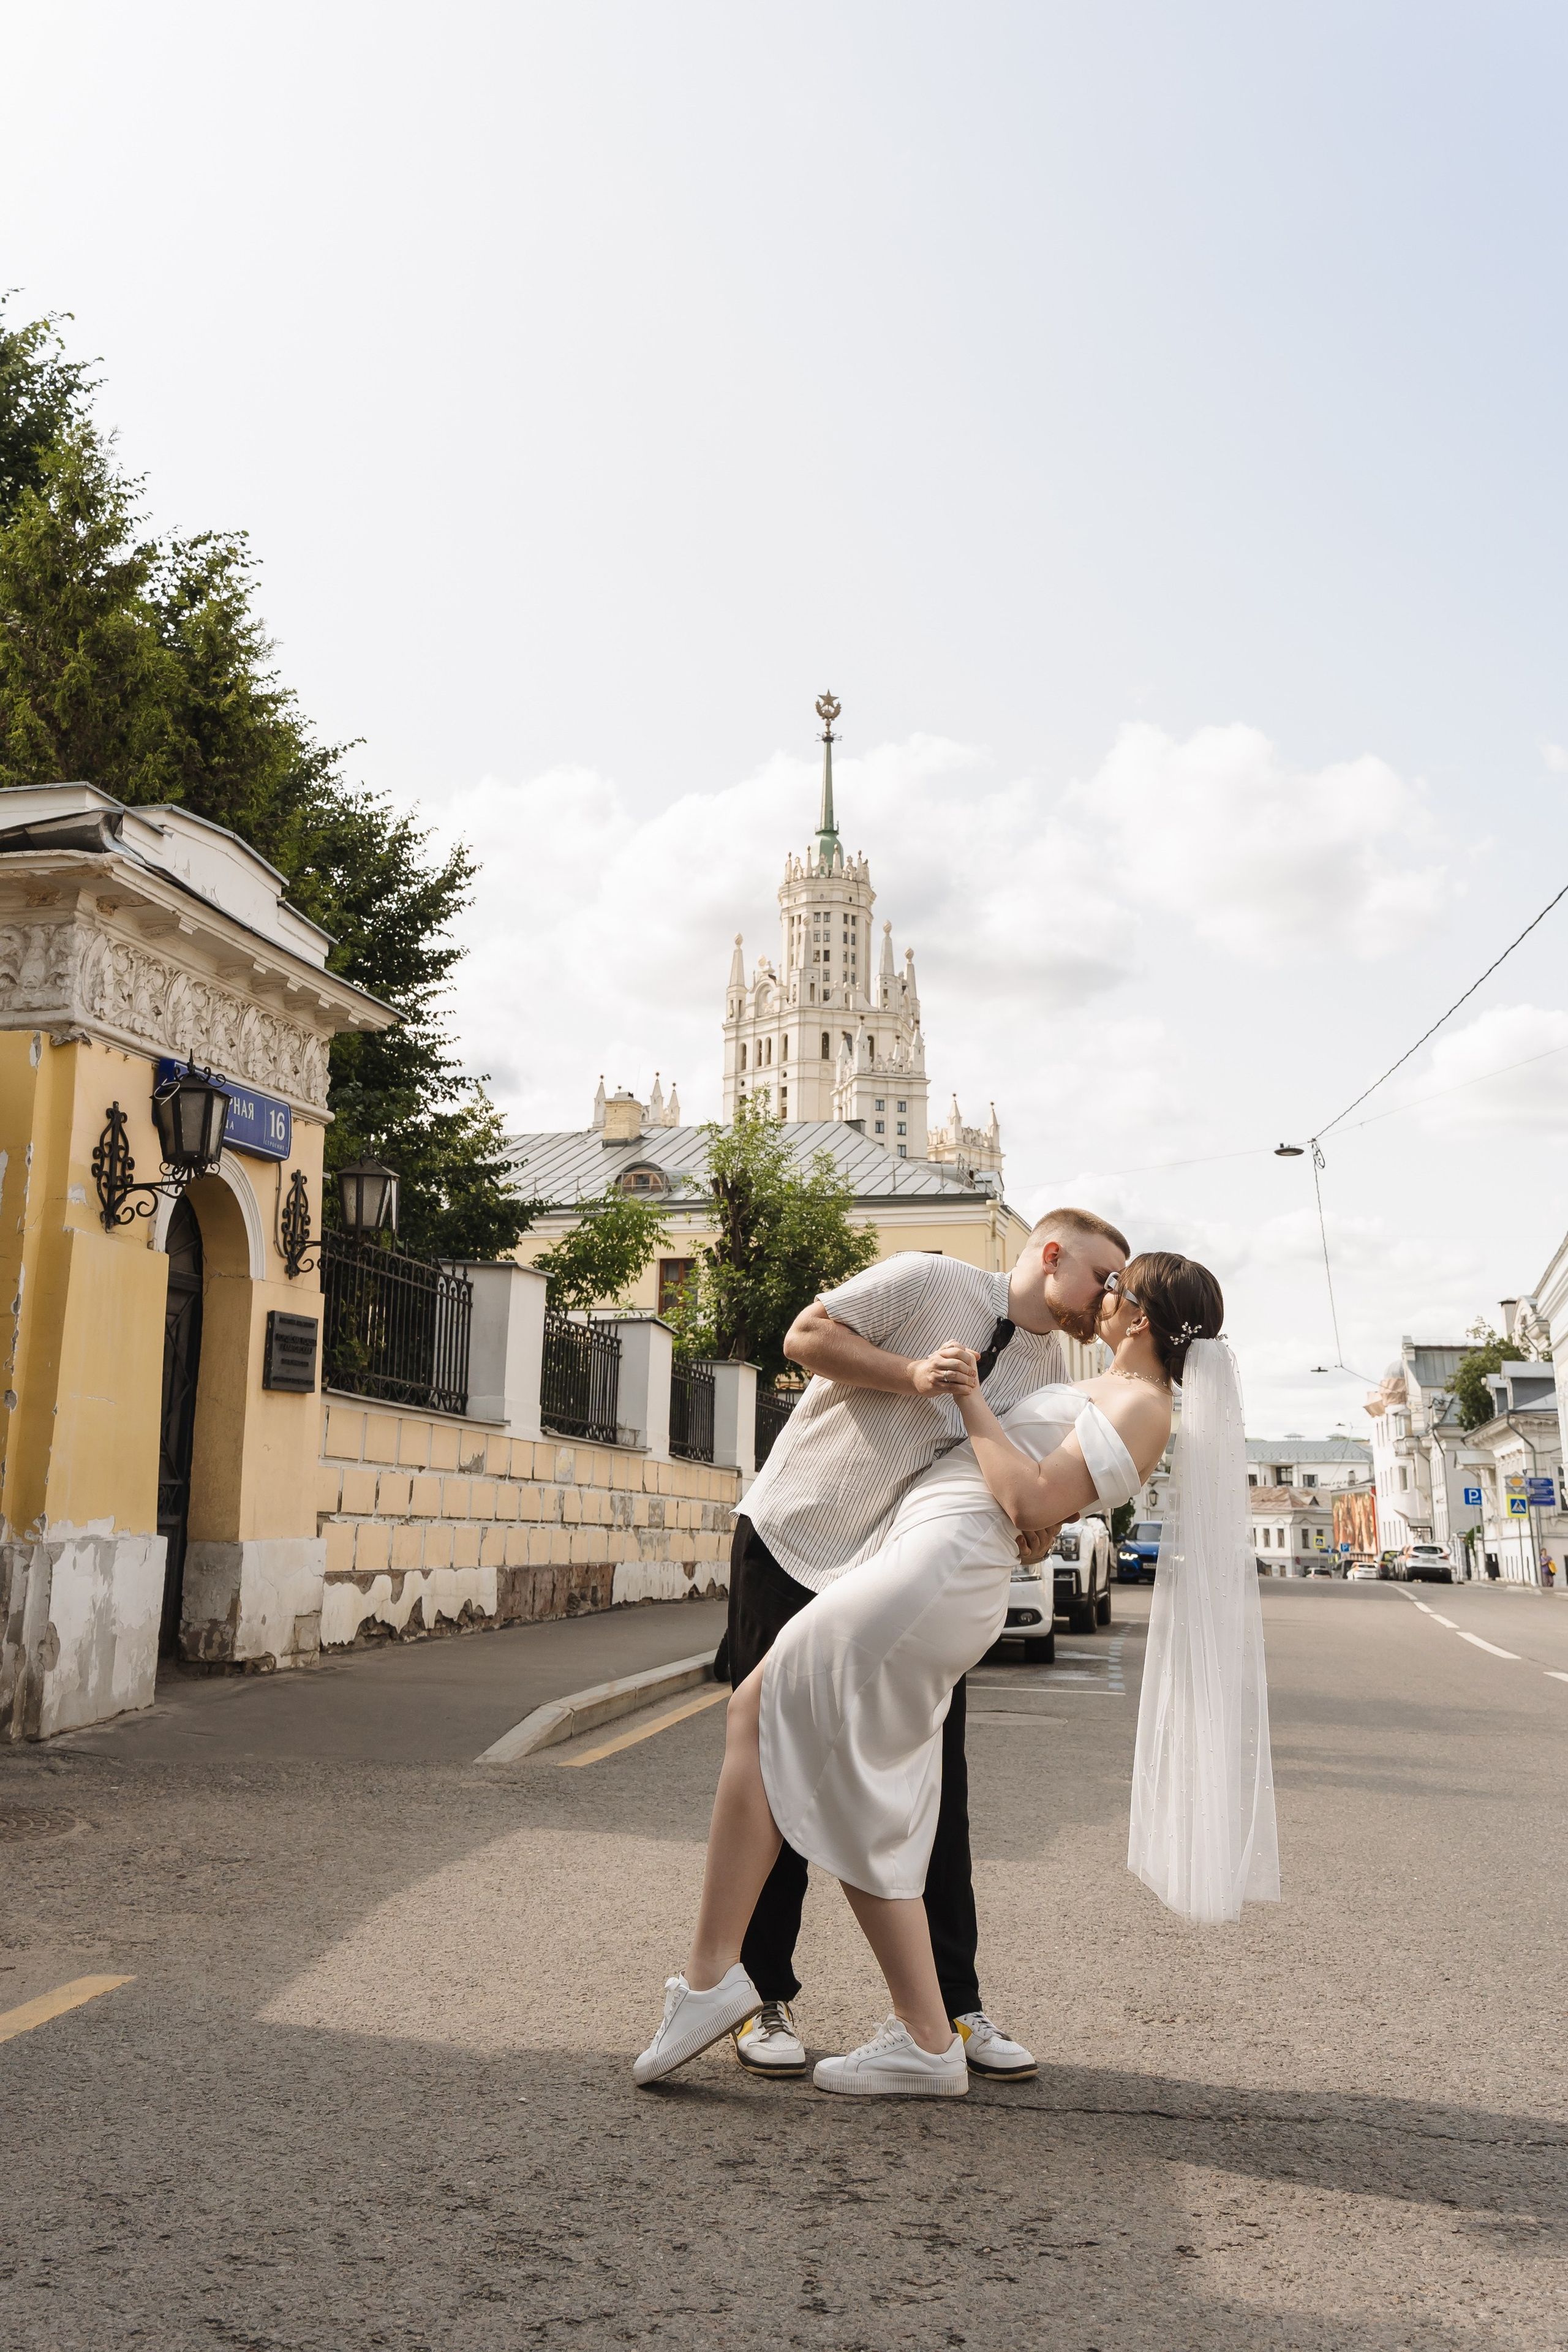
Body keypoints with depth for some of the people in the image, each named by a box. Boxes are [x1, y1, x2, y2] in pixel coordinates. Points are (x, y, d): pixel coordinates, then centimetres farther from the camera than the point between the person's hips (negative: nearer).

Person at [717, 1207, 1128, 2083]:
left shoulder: (1053, 1374, 7)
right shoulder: (932, 1280, -12)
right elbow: (807, 1336, -10)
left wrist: (1036, 1536, -11)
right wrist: (911, 1375, -21)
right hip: (794, 1548, -5)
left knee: (935, 1791, 4)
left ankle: (955, 2003, 17)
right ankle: (764, 1997, 14)